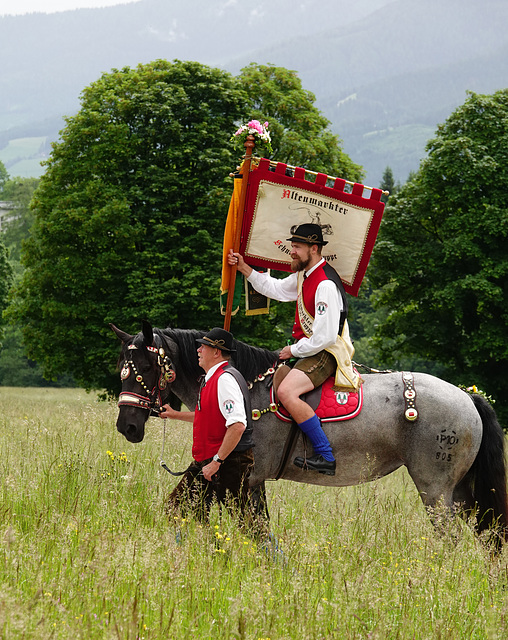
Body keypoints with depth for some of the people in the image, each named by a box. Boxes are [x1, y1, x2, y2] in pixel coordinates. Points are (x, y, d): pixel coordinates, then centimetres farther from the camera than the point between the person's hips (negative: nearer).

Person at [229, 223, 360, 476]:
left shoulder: (326, 285, -22)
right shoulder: (304, 275, 10)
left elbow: (325, 336, -25)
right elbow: (275, 288, 28)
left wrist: (295, 351, -13)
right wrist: (244, 268, 21)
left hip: (325, 353, -11)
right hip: (309, 349, 11)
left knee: (286, 392, -30)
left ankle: (326, 457, -32)